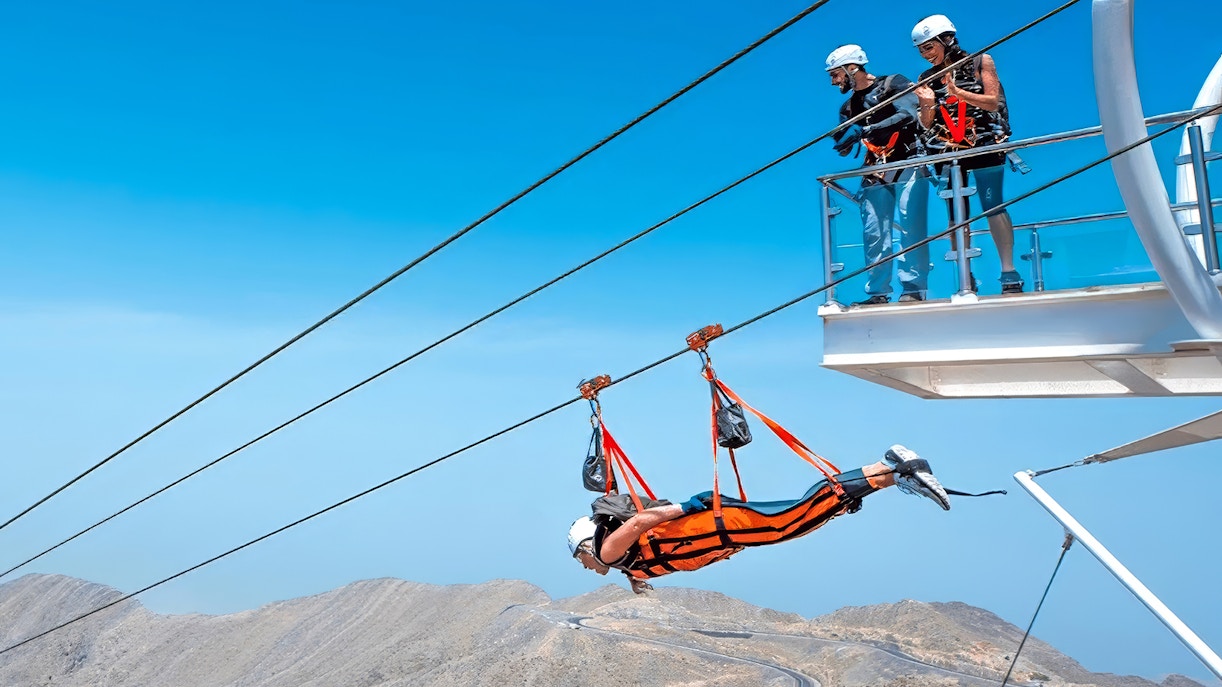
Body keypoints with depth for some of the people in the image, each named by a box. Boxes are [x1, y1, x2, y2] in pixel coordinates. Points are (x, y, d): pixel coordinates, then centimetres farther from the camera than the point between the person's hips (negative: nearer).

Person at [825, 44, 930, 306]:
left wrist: (865, 130, -19)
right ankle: (878, 293, 1)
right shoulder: (849, 107, 19)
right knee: (874, 234, -3)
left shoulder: (893, 84, 3)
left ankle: (913, 288, -11)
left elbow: (909, 114, -14)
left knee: (911, 227, -12)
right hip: (875, 173, 5)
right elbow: (844, 149, 18)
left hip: (908, 165, -5)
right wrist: (845, 140, -7)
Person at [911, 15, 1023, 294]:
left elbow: (993, 102, -5)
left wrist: (959, 93, -17)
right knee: (956, 216, 0)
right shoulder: (926, 79, 10)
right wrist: (928, 104, -11)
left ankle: (1009, 273, -9)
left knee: (993, 207, -10)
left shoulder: (980, 62, 3)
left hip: (984, 146, -3)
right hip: (946, 153, 3)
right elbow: (926, 125, 8)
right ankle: (965, 280, 3)